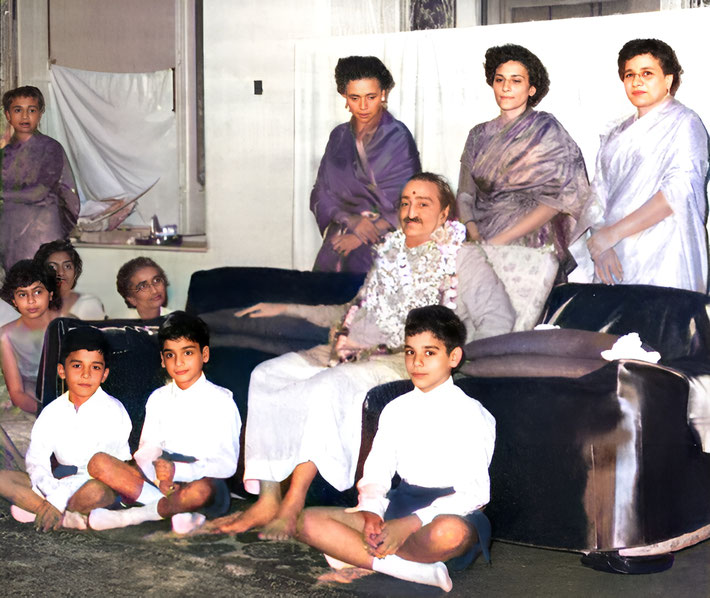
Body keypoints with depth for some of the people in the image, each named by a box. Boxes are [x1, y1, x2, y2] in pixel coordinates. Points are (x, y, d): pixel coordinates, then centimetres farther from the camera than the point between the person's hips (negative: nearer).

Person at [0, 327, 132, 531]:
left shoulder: (112, 411, -11)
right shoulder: (52, 412, 4)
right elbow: (36, 458, -5)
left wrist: (57, 500, -27)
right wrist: (51, 490, -27)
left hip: (105, 485, -5)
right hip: (63, 482, 6)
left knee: (95, 491, -41)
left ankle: (33, 508, -19)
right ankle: (67, 519, -27)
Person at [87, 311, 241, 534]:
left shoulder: (221, 400, 0)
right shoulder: (158, 399, 15)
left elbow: (227, 464, -8)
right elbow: (145, 451, 7)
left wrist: (178, 470, -22)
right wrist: (159, 477, -16)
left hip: (204, 480, -5)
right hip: (161, 482, 5)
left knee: (202, 490, -41)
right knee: (98, 462, -15)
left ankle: (131, 516, -21)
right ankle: (174, 510, -26)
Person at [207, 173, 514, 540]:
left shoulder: (463, 258, 6)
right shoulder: (389, 252, 25)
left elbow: (499, 320, -5)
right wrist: (287, 309, 28)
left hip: (407, 363, -7)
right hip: (359, 351, 7)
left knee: (329, 385, -35)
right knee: (267, 374, -16)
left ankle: (293, 504, -30)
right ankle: (266, 499, -23)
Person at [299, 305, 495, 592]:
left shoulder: (471, 414, -4)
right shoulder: (396, 410, 14)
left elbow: (474, 492, -14)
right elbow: (376, 472, 9)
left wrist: (410, 524, -26)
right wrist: (371, 512, -16)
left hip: (451, 512, -6)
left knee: (449, 532, -44)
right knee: (308, 521, -15)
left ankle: (352, 551, -19)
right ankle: (421, 571, -25)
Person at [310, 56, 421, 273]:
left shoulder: (398, 136, -1)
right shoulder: (340, 136, 13)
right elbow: (321, 192, 9)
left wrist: (367, 234, -12)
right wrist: (350, 219, -10)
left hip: (385, 237, -3)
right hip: (341, 235, 3)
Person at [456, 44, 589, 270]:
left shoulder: (546, 129, 3)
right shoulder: (479, 135, 16)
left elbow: (555, 199, -7)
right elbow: (465, 194, 12)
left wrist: (500, 240, -14)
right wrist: (474, 234, -9)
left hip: (530, 245, -3)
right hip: (481, 249, 3)